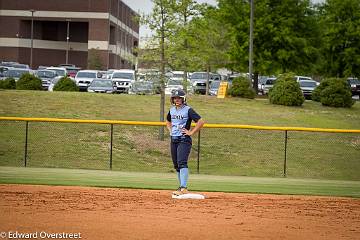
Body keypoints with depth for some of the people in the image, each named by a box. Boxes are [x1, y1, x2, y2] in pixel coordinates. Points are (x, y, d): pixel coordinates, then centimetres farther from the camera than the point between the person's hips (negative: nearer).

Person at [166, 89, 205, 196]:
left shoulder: (188, 110, -9)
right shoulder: (172, 110, 12)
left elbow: (201, 122, -15)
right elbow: (168, 121, 35)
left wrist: (191, 132, -15)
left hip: (184, 140, -8)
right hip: (173, 140, 8)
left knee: (182, 163, -20)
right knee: (176, 165, 11)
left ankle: (183, 188, -29)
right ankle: (181, 186, 20)